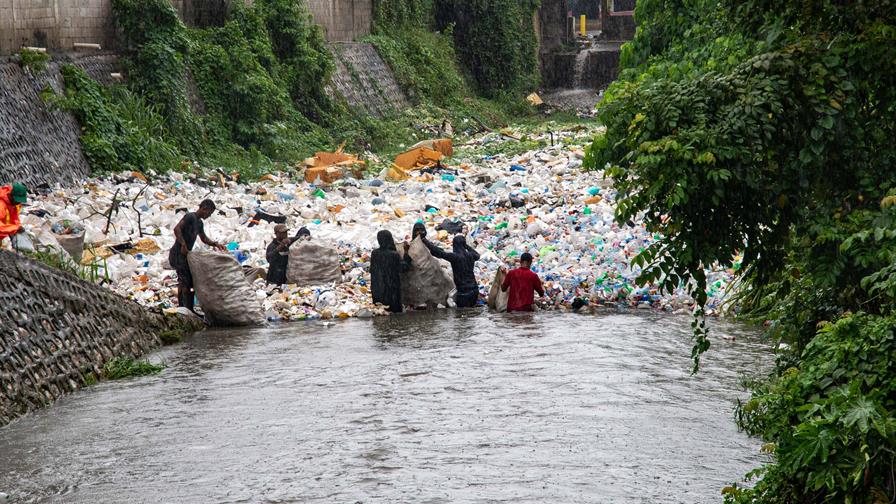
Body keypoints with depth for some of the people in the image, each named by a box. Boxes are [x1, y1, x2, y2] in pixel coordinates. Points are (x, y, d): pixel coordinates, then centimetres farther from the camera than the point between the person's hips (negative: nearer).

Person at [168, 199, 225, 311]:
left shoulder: (199, 222, 17)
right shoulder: (190, 217, -13)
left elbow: (203, 238, 29)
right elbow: (177, 228, -25)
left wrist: (215, 244, 14)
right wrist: (183, 244, -30)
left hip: (185, 254, 10)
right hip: (179, 253, -10)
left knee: (183, 282, 16)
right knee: (187, 283, -11)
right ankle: (189, 310, -10)